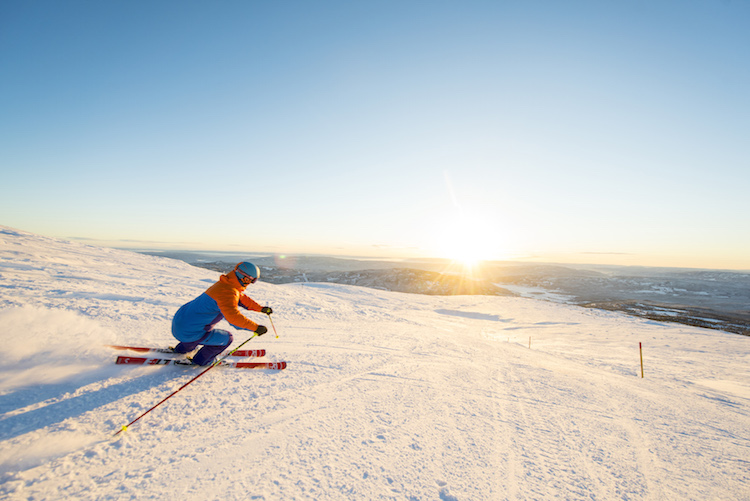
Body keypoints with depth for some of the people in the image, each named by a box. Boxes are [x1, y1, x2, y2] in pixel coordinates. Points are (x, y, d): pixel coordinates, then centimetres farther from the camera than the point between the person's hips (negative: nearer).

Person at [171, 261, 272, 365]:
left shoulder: (224, 284, 7)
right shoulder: (229, 292, -24)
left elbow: (242, 298, 19)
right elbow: (233, 316, -37)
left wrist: (260, 308, 15)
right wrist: (256, 327, -33)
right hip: (188, 332, -9)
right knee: (227, 338, 2)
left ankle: (182, 348, 51)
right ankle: (201, 360, 19)